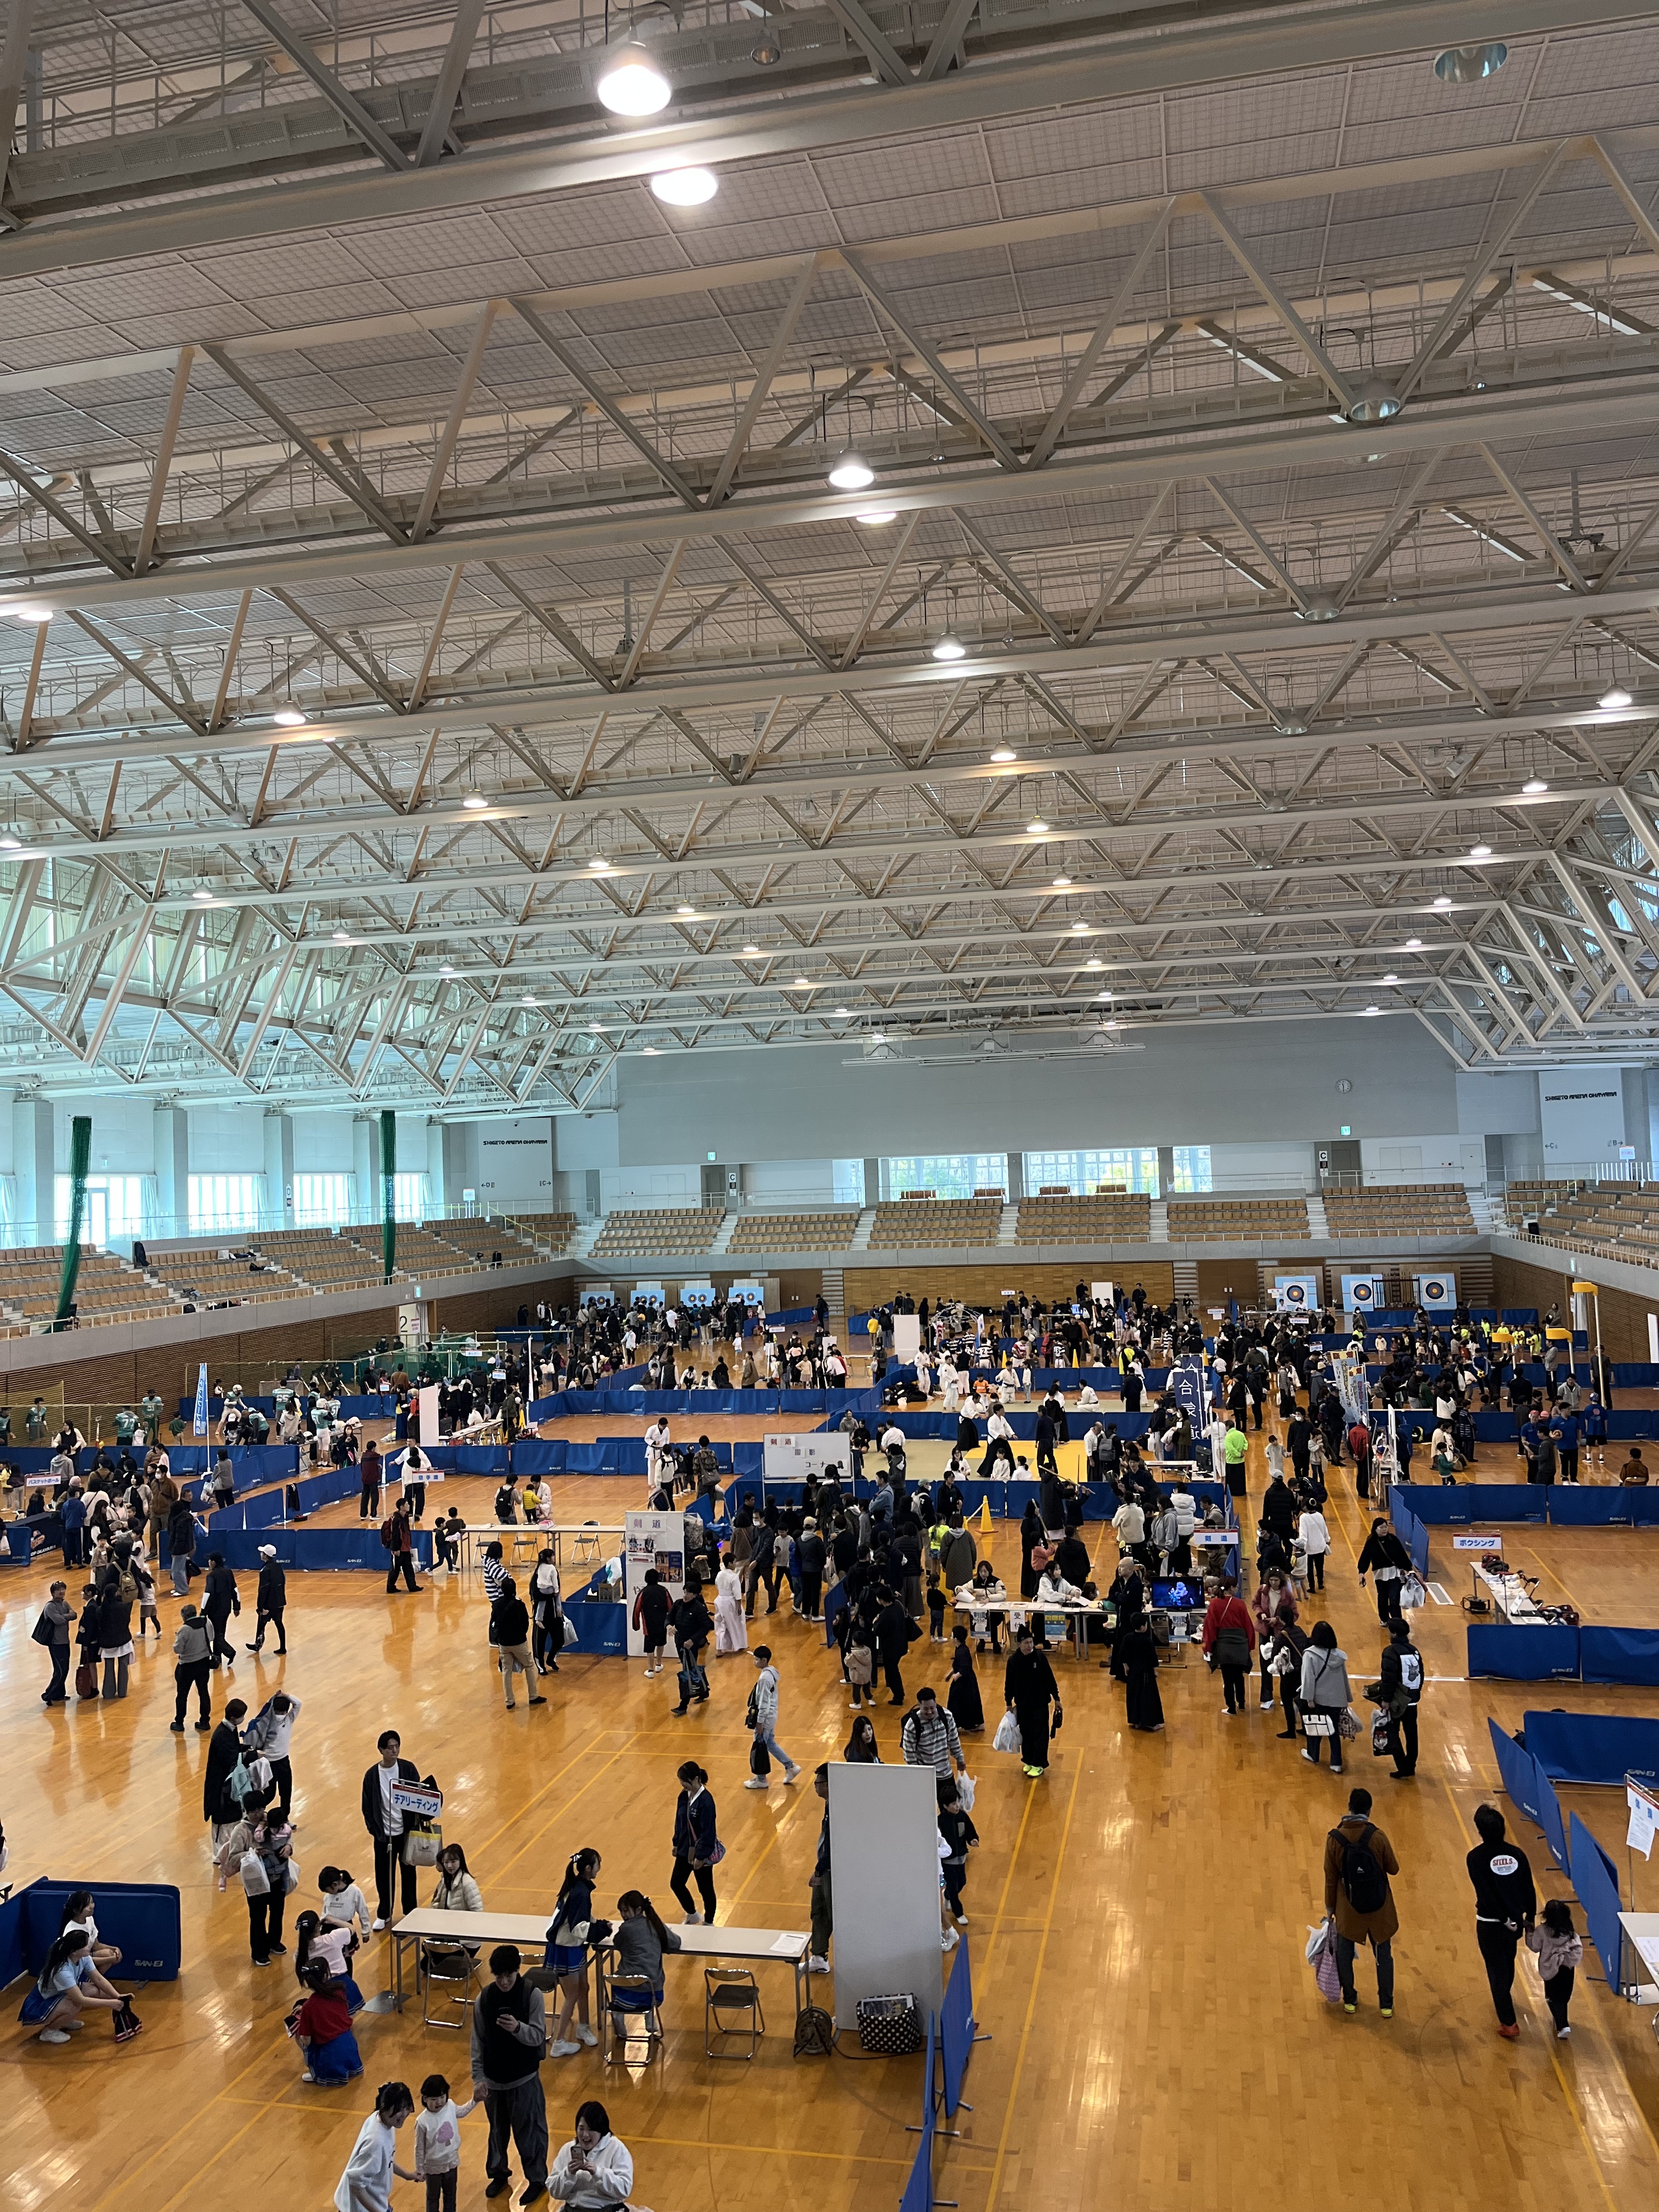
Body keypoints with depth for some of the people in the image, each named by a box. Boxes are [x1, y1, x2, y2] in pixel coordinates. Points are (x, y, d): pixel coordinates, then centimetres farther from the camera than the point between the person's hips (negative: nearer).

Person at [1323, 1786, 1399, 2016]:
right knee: (1383, 1955, 19)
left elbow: (1331, 1878, -6)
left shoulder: (1334, 1838, -15)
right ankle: (1386, 2005, 27)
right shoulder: (1377, 1837, -19)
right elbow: (1393, 1869, -5)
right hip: (1378, 1908, 0)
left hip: (1348, 1908, 0)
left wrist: (1330, 1907, 6)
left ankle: (1350, 2001, 30)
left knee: (1345, 1954, 19)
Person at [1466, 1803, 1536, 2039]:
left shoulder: (1476, 1857, -19)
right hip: (1515, 1921, 5)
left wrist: (1504, 1920, -14)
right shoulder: (1517, 1854, -7)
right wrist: (1530, 1918, 9)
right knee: (1508, 1963, 28)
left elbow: (1485, 1894, -23)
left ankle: (1509, 2023, 11)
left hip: (1490, 1924, -5)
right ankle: (1504, 2000, 52)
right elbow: (1529, 1890, -2)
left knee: (1497, 1970, 9)